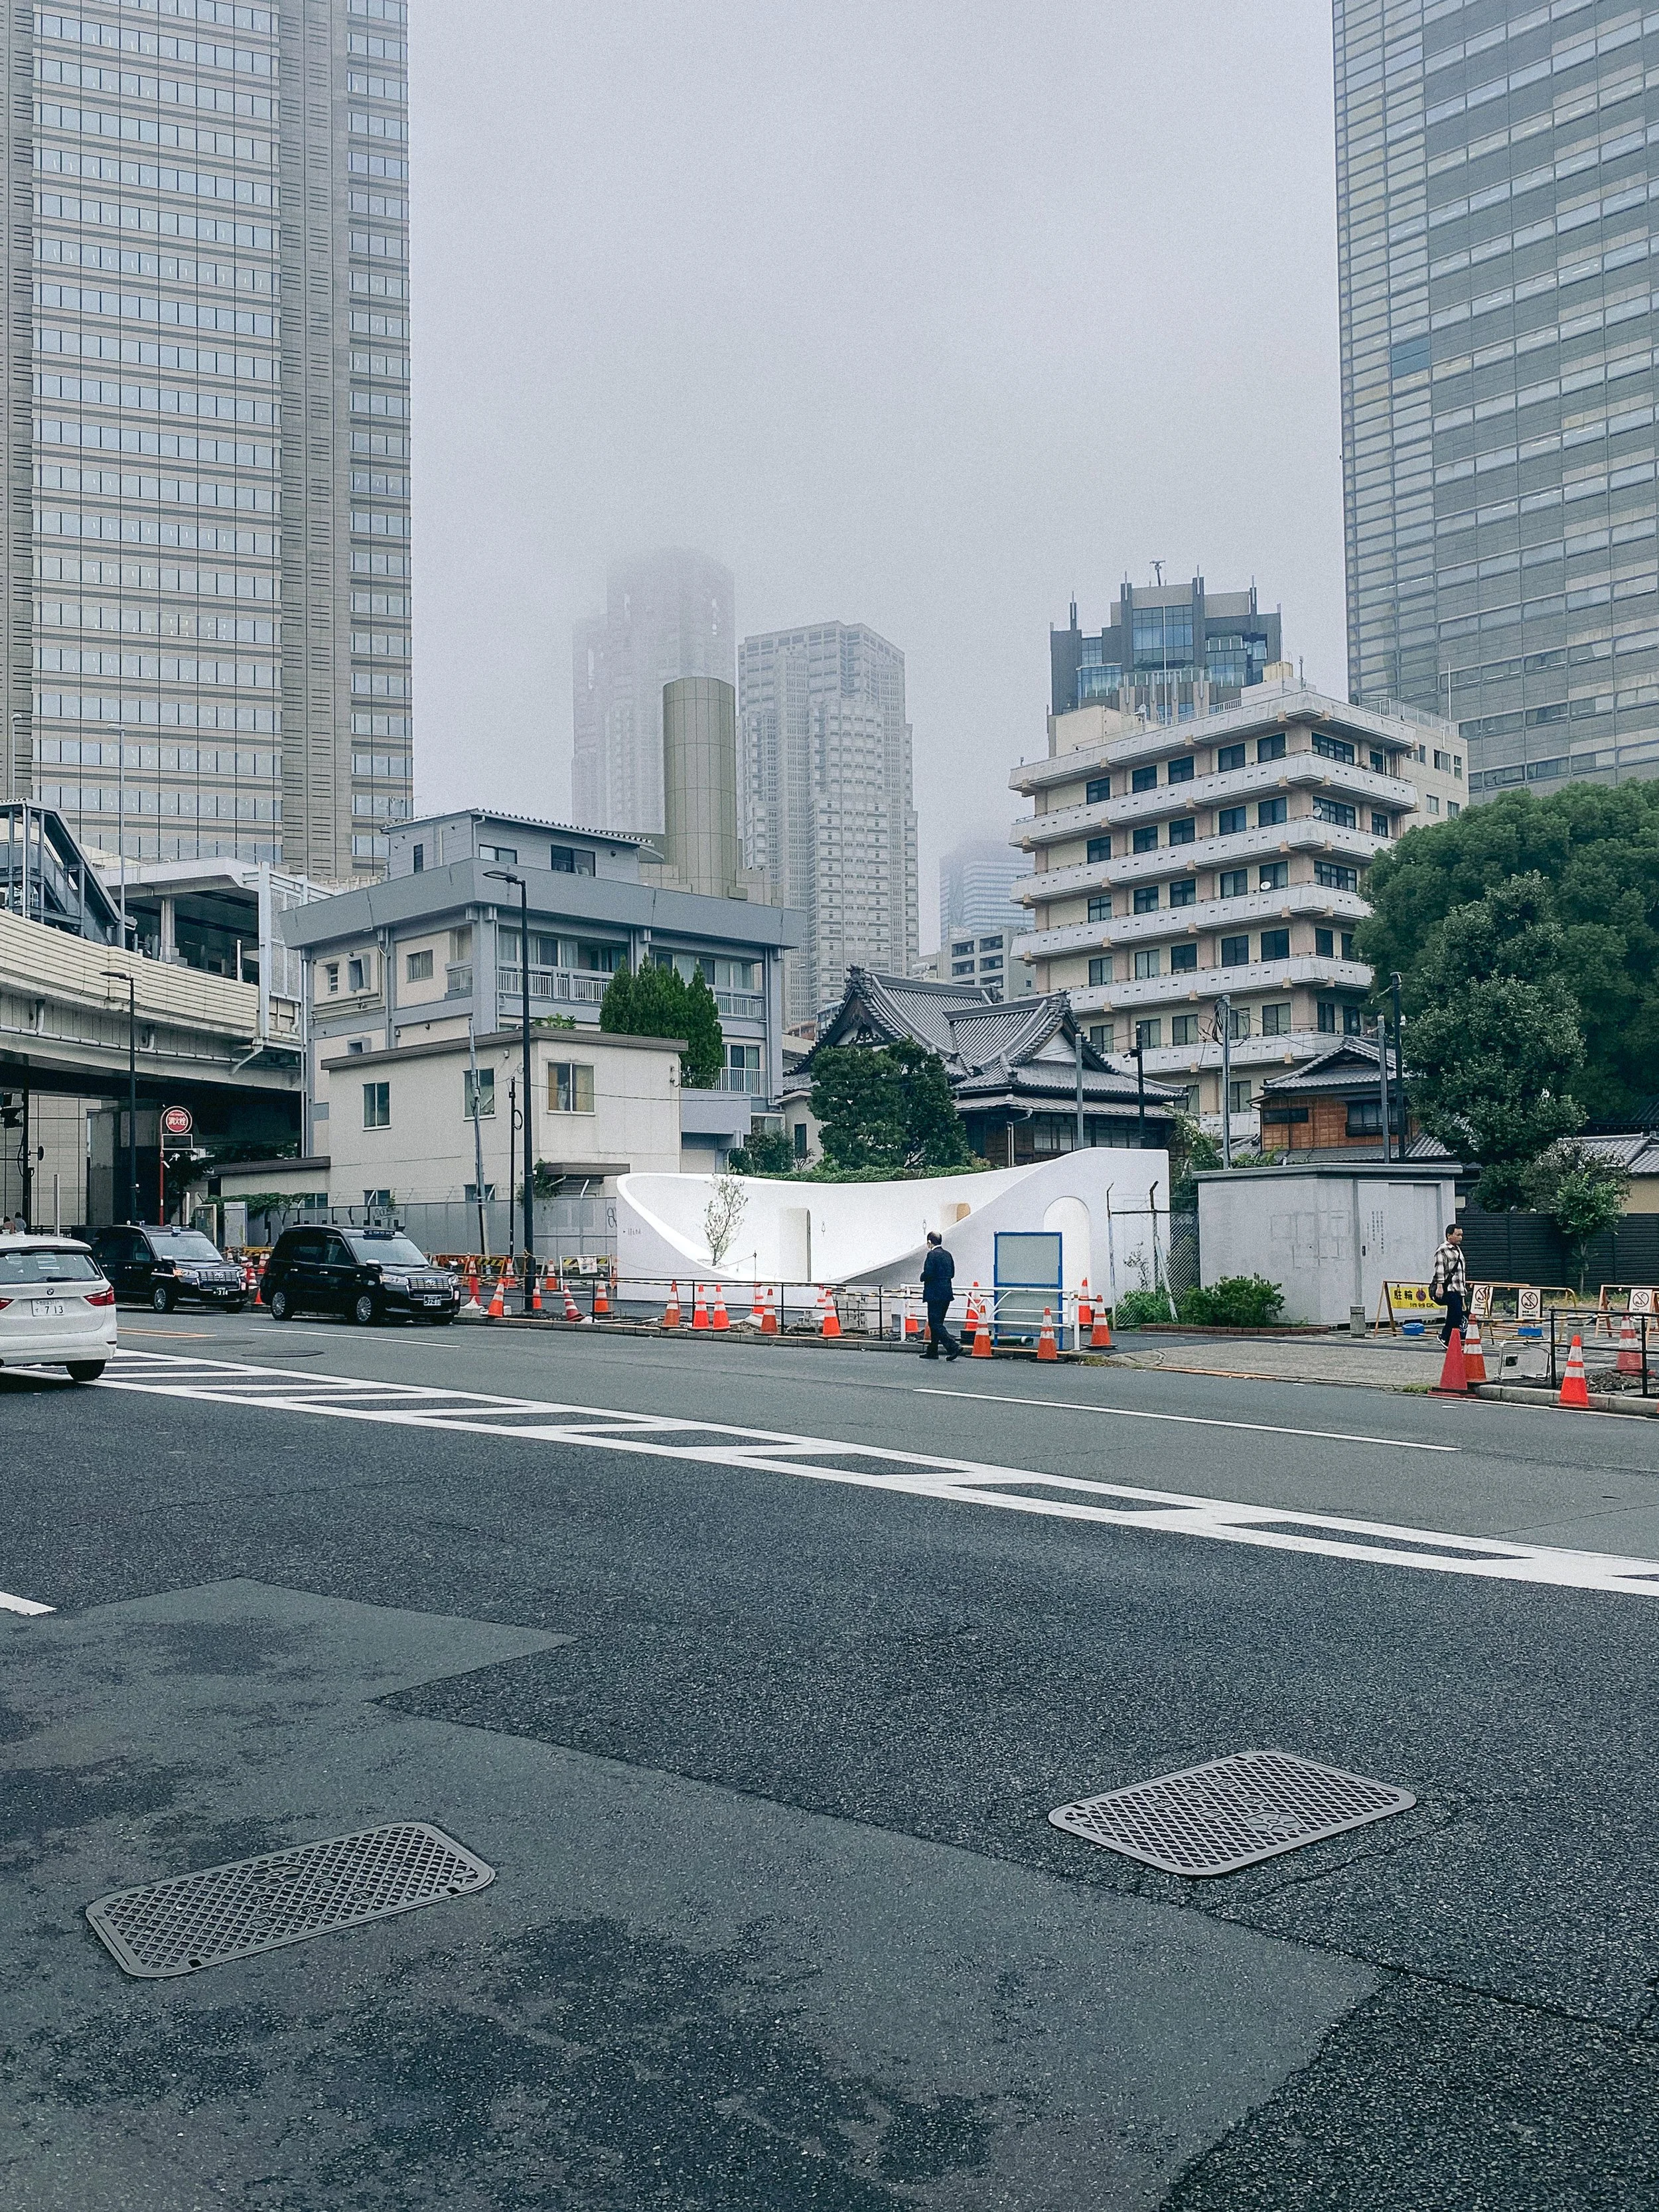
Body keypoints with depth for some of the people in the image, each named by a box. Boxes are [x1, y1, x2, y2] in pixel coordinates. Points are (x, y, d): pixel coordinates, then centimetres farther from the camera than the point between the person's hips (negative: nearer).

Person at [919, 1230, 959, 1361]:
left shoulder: (932, 1255, -13)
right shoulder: (947, 1255, 12)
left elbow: (928, 1274, -21)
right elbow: (952, 1274, 15)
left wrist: (922, 1278, 0)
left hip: (935, 1295, -9)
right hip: (947, 1293, 9)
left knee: (935, 1324, -6)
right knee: (937, 1323, 15)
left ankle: (953, 1347, -17)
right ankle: (932, 1351, 19)